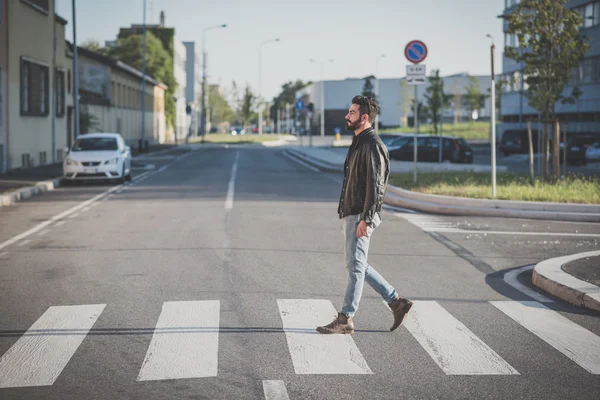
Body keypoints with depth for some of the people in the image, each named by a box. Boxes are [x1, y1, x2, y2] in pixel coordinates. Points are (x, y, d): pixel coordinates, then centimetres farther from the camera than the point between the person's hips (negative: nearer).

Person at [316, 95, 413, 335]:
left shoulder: (372, 145, -15)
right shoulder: (358, 142, 17)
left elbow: (375, 185, -20)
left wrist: (365, 219, -23)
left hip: (361, 217, -11)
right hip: (351, 214, 11)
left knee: (355, 266, -4)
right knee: (357, 265, 14)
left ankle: (346, 319, 3)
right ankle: (397, 302, 19)